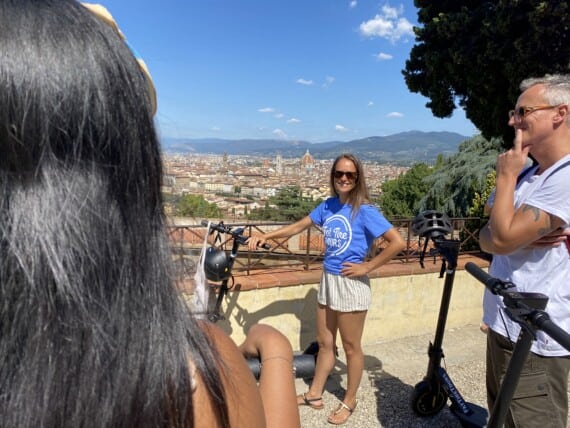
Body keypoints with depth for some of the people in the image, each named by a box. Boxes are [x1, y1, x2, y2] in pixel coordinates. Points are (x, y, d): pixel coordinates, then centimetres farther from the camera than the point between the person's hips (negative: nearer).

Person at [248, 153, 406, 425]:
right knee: (324, 343, 18)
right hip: (328, 280, 6)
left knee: (351, 347, 11)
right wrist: (264, 236, 2)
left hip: (351, 284, -6)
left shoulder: (364, 211, -16)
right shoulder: (328, 205, 2)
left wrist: (368, 266, -16)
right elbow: (298, 227, 9)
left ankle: (349, 401, 31)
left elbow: (398, 242, -18)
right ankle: (314, 395, 35)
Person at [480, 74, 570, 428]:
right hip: (504, 325, 9)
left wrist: (506, 176, -14)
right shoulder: (527, 174, 9)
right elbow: (487, 238, 7)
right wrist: (524, 236, -15)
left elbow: (503, 238, -25)